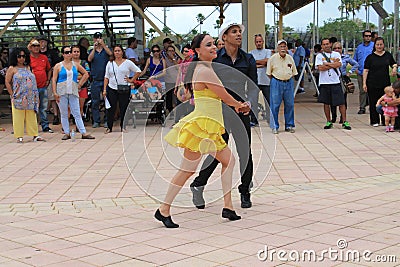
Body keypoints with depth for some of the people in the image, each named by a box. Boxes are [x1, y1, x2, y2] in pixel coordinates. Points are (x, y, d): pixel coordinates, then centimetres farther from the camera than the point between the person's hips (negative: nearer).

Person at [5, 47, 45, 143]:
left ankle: (35, 135, 9)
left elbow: (32, 82, 17)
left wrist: (35, 96, 10)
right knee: (18, 117, -2)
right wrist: (12, 95, -7)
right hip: (18, 98, -4)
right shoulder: (12, 69, 1)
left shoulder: (28, 68, 15)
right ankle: (19, 136, 3)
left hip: (30, 98, 4)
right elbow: (7, 82, -1)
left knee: (32, 116, 6)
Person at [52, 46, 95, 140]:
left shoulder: (76, 65, 9)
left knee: (77, 113, -1)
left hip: (73, 92, 1)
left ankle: (84, 133, -2)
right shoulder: (58, 66, 3)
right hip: (62, 92, -1)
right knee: (64, 114, 3)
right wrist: (55, 93, -8)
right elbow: (54, 80, 1)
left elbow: (86, 74, 19)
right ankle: (67, 133, 10)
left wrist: (80, 84, 9)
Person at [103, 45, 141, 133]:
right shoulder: (110, 63, 8)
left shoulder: (128, 62, 2)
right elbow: (106, 77, 9)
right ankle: (109, 127, 7)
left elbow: (138, 71, 6)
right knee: (111, 109, 0)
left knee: (124, 108, 3)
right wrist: (104, 89, 2)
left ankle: (123, 126, 15)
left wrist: (131, 80, 0)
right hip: (112, 89, 1)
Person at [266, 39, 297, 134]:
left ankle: (289, 125, 16)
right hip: (277, 83, -3)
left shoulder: (290, 58, 9)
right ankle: (274, 126, 5)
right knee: (275, 105, -3)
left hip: (289, 83, 3)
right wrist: (275, 81, 2)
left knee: (290, 105, 5)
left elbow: (294, 72, 17)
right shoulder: (273, 58, -1)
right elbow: (269, 73, 4)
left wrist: (289, 79, 8)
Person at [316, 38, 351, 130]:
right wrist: (333, 64, -6)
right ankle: (329, 122, 16)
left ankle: (344, 122, 2)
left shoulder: (336, 54, 8)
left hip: (336, 81, 0)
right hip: (324, 83, 0)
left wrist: (327, 63, -7)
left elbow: (339, 64, -10)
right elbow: (320, 68, -10)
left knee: (341, 102, -3)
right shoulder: (319, 56, 5)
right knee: (326, 103, 6)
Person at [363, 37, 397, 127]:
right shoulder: (370, 57, 0)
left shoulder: (388, 55, 9)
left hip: (385, 83, 2)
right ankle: (374, 121, 11)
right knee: (374, 103, 1)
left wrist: (394, 68, -3)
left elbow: (394, 64, 22)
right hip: (373, 84, -2)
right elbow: (365, 71, -1)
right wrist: (364, 83, -7)